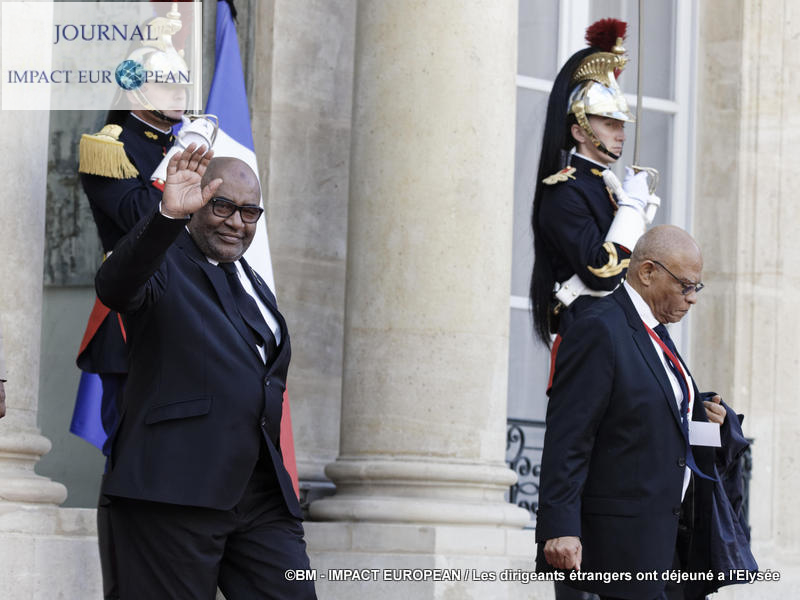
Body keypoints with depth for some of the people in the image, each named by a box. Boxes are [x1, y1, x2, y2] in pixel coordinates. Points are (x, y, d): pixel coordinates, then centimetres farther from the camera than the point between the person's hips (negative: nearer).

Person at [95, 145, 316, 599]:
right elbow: (114, 287, -26)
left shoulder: (256, 286, 22)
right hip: (176, 492, -7)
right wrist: (168, 216, -42)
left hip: (263, 496, 7)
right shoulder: (164, 264, -1)